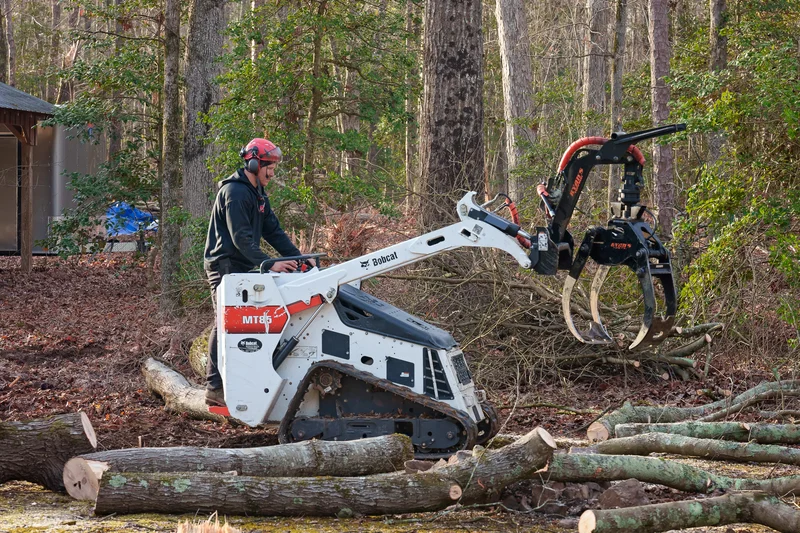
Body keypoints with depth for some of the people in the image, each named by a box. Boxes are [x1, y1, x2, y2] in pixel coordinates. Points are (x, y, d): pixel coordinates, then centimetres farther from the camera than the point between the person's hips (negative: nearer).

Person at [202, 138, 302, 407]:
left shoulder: (257, 193, 16)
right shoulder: (234, 192, -16)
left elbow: (273, 230, 13)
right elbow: (241, 238, -21)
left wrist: (297, 258, 3)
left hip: (243, 268, 10)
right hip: (225, 266, -10)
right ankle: (215, 387, -9)